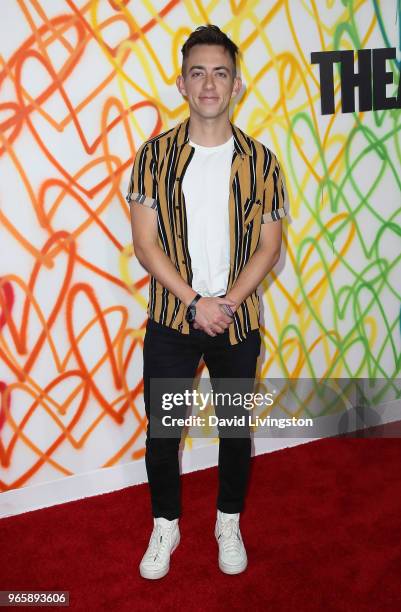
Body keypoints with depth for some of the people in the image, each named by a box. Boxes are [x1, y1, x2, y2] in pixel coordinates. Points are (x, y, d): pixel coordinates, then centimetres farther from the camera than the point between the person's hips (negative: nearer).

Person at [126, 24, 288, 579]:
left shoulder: (260, 160, -2)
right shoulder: (156, 154, -4)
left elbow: (269, 245, -3)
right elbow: (145, 243, -8)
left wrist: (227, 303, -16)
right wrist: (196, 303, -16)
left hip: (238, 321, 1)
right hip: (170, 319, 0)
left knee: (235, 427, 14)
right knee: (161, 430, 8)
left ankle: (229, 524, 37)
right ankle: (165, 527, 33)